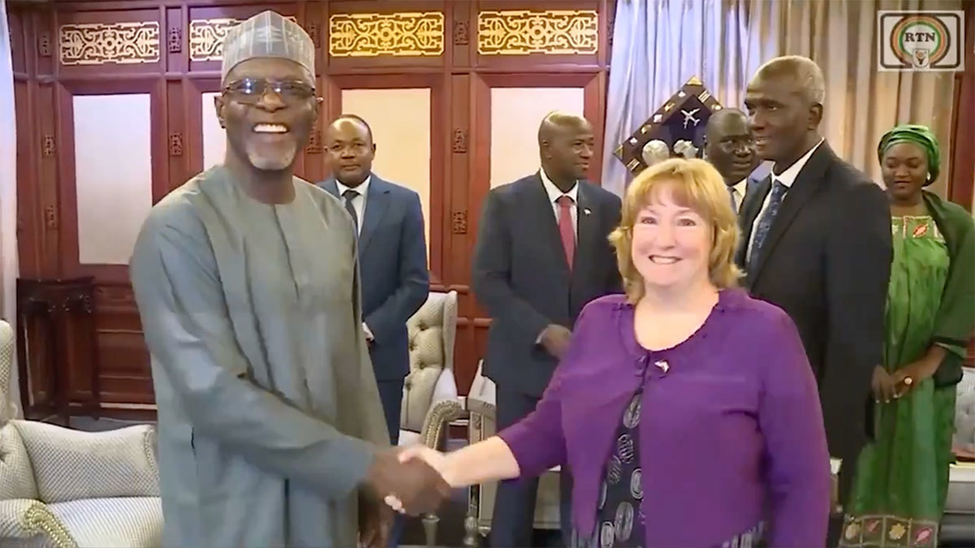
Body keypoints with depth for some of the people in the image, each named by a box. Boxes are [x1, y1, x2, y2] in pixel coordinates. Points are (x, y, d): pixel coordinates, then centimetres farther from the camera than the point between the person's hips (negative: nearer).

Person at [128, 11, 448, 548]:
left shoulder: (332, 217, 2)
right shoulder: (178, 228, -17)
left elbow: (350, 359, 6)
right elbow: (215, 393, -22)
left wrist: (371, 486, 7)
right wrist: (369, 465, -22)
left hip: (327, 497, 5)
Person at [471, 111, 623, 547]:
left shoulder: (607, 206, 3)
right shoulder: (505, 202, -4)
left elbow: (619, 282, 6)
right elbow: (486, 281, -10)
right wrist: (542, 332, -17)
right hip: (525, 360, -2)